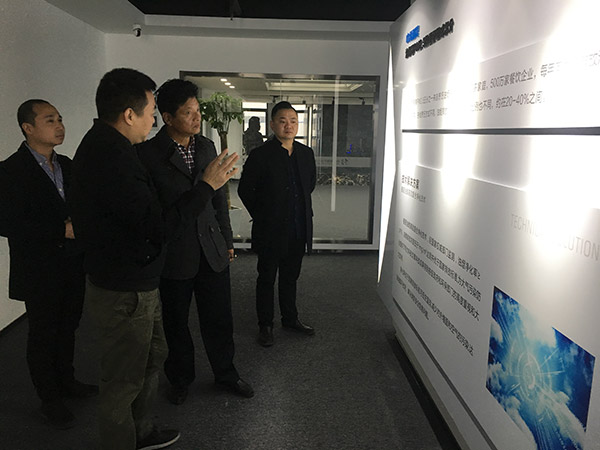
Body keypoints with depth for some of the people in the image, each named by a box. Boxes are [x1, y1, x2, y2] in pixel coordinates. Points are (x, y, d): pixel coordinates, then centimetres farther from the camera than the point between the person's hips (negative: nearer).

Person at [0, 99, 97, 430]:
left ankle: (66, 380, 38)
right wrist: (62, 230, -22)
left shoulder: (65, 164, 8)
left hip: (72, 265, 6)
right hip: (40, 271, -6)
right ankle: (50, 399, 26)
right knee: (43, 334, 9)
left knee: (68, 327, 18)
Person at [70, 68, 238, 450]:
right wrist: (207, 186, -19)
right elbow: (159, 226, -27)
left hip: (136, 284, 11)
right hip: (124, 293, -10)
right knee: (124, 380, 9)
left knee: (153, 357, 25)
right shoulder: (111, 158, -27)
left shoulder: (101, 145, 7)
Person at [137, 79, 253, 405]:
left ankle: (225, 374, 35)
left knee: (219, 318, 13)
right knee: (176, 322, 14)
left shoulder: (207, 147, 6)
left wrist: (227, 240, 14)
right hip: (174, 254, -4)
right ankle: (180, 378, 37)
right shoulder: (148, 153, -11)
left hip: (211, 249, 4)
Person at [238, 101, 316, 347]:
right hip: (271, 232, -5)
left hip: (298, 231, 5)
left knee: (290, 276, 19)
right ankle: (265, 325, 25)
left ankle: (290, 318, 36)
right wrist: (260, 216, -2)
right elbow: (244, 190, -5)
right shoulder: (260, 155, -12)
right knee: (267, 279, 10)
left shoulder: (306, 153, 4)